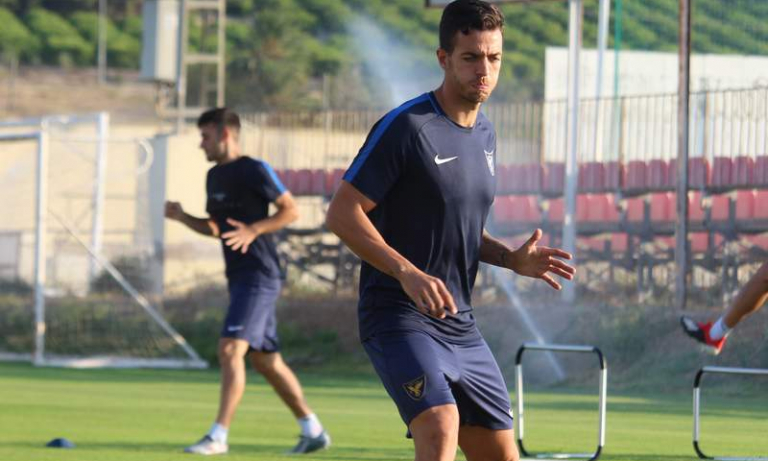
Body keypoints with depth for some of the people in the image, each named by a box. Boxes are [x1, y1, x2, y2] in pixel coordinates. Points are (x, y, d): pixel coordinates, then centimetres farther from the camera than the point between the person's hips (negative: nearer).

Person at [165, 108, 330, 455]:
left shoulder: (254, 171, -10)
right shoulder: (214, 176, 16)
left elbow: (291, 211, -10)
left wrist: (253, 230, -23)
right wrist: (182, 217, 6)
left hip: (259, 276, -10)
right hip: (239, 279, 10)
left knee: (231, 349, -18)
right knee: (265, 359, 13)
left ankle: (218, 436, -21)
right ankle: (312, 430, 22)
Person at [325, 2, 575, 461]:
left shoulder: (485, 135, 13)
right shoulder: (406, 127, -13)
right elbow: (342, 213, -15)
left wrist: (512, 258, 5)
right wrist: (408, 273, -26)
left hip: (461, 326, 8)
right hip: (400, 318, -8)